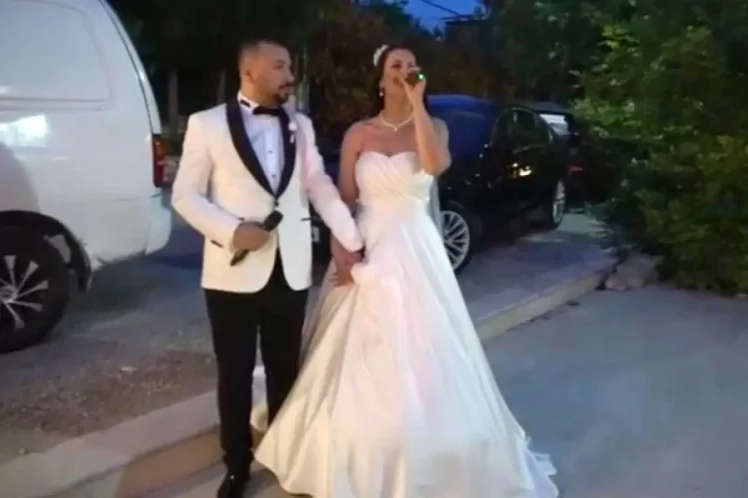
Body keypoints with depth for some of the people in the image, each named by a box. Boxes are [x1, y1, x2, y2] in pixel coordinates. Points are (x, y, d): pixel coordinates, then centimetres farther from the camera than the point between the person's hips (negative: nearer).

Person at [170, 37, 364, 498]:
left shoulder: (300, 124, 9)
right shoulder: (208, 124, -2)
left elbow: (321, 186, 8)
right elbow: (185, 194, -3)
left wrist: (353, 241, 2)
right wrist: (231, 230, -17)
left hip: (290, 269, 3)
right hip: (234, 271, -3)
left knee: (285, 370, 14)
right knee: (235, 374, 9)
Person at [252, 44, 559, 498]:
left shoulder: (434, 127, 3)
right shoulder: (358, 134, 3)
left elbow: (436, 164, -20)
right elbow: (342, 201, 2)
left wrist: (417, 102, -18)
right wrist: (342, 257, -9)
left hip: (417, 253, 0)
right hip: (368, 252, 1)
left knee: (419, 360, 4)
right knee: (358, 365, 6)